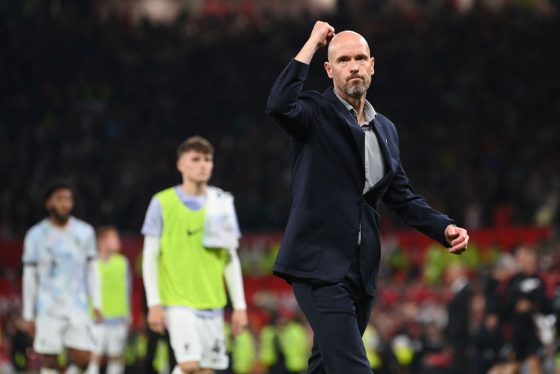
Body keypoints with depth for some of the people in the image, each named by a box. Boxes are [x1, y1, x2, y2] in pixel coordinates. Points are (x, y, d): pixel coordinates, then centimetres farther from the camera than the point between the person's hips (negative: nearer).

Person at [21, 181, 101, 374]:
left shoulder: (85, 232, 7)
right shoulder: (36, 235, 2)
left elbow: (91, 269, 12)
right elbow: (29, 276, 6)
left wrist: (96, 304, 4)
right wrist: (28, 315, 5)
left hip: (78, 307, 1)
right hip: (48, 309, -1)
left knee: (82, 358, -9)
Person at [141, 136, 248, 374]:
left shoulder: (222, 203, 9)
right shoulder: (162, 203, -1)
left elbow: (231, 259, 12)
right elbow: (150, 257, -1)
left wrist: (239, 305, 7)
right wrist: (154, 303, -9)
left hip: (212, 303, 4)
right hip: (178, 301, -4)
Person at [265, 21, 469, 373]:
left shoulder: (386, 130, 16)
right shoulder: (316, 112, -3)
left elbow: (402, 196, 21)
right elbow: (279, 105, -26)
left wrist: (445, 228, 5)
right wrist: (312, 43, -17)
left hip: (361, 272, 7)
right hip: (320, 266, -7)